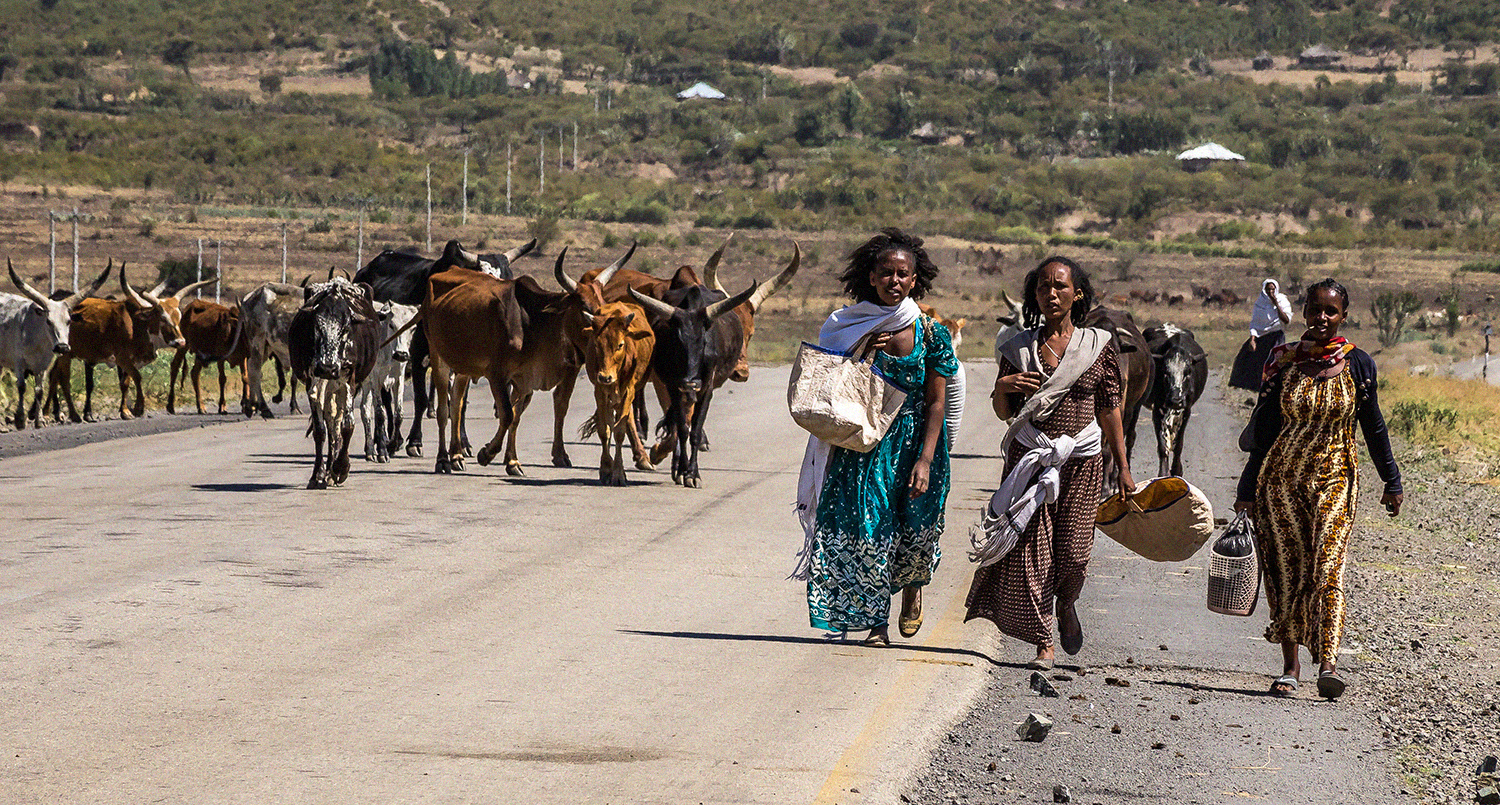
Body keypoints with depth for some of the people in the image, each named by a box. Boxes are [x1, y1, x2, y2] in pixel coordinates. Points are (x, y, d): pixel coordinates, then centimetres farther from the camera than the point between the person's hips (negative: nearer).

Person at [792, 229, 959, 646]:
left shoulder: (931, 334, -5)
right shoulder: (851, 327, -1)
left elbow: (936, 403, -6)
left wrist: (925, 460, -15)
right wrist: (863, 354, -14)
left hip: (913, 441, -1)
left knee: (916, 529, -1)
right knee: (869, 530, -7)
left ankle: (913, 586, 34)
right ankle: (875, 620, 6)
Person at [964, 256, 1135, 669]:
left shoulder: (1099, 346, 4)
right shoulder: (1020, 347, 6)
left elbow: (1110, 413, 8)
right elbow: (1003, 412, 11)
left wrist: (1123, 469, 7)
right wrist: (1003, 386, -11)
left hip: (1081, 459, -1)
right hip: (1030, 457, 1)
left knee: (1074, 551, -5)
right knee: (1030, 550, -5)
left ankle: (1066, 604, 30)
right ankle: (1043, 643, 4)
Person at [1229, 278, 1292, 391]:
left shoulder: (1283, 302, -1)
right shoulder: (1259, 304, 6)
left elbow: (1287, 321, -14)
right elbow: (1254, 323, 3)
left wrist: (1276, 305, -16)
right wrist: (1252, 339, -11)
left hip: (1276, 336, -4)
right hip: (1260, 336, 4)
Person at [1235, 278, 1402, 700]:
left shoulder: (1357, 363, 0)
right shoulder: (1283, 361, 1)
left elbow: (1373, 426, 9)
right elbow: (1263, 428, 5)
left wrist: (1392, 481, 10)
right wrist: (1248, 488, 5)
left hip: (1334, 480, -1)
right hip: (1281, 478, 1)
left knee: (1328, 569, -14)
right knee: (1285, 570, 1)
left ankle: (1328, 663, -22)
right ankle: (1290, 665, 10)